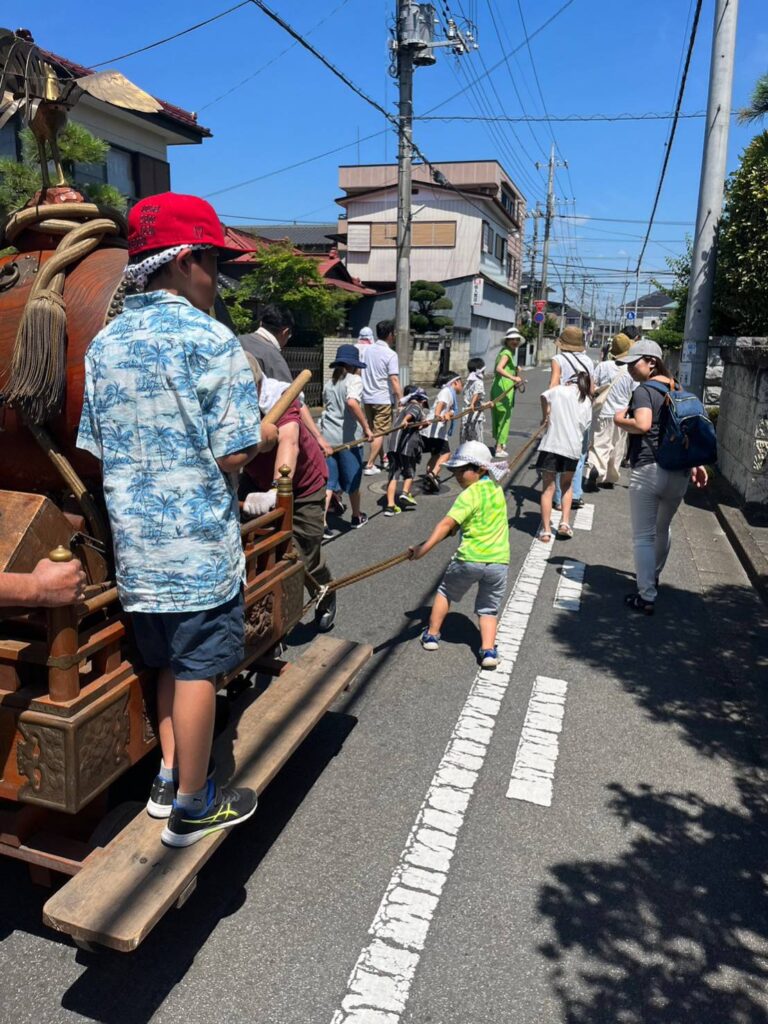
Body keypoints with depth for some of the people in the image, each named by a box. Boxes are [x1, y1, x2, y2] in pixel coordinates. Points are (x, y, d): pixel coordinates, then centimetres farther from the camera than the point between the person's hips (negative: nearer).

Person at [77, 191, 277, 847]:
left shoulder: (104, 343, 8)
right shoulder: (212, 340, -12)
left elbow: (94, 449, 10)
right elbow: (233, 454, -15)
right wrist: (267, 434, 4)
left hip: (134, 543, 7)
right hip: (199, 542, -6)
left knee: (169, 663, 21)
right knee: (198, 671, 6)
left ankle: (168, 779, 32)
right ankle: (192, 807, 21)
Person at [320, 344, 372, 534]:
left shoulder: (329, 383, 14)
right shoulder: (354, 379, -7)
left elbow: (325, 408, 16)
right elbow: (352, 402, -25)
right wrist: (366, 427, -21)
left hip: (328, 436, 5)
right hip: (348, 437, -5)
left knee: (328, 482, 5)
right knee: (352, 479, 12)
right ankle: (357, 517, 30)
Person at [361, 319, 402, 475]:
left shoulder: (367, 350, 5)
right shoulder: (390, 354, -14)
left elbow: (361, 373, 11)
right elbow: (394, 380, -19)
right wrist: (401, 401, -17)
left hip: (367, 398, 7)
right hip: (383, 399, -6)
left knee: (374, 431, 17)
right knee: (380, 433, 1)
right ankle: (369, 466, -2)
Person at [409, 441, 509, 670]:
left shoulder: (469, 495, -11)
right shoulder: (496, 489, 11)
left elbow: (447, 524, -20)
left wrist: (423, 548, -23)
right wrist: (458, 527, 7)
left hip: (470, 558, -5)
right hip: (499, 561, 5)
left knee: (445, 592, 21)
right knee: (488, 609, 16)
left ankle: (432, 634, 28)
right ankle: (488, 650, 1)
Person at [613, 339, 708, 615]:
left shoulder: (644, 390, -10)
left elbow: (642, 425, -27)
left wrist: (619, 420, -8)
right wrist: (696, 463, 20)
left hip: (648, 470, -8)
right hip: (680, 471, 8)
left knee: (643, 536, 0)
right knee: (663, 528, 26)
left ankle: (646, 597, 1)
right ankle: (654, 576, 46)